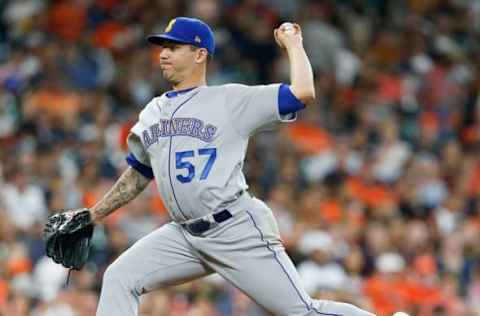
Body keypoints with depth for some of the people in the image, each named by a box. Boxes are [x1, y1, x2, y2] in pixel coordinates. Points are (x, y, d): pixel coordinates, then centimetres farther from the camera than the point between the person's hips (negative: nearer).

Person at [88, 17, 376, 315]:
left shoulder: (232, 100, -4)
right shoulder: (153, 112, 15)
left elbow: (303, 92, -13)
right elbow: (137, 176, 27)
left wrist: (292, 43, -1)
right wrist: (92, 215, 25)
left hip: (238, 229, -6)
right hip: (184, 235, 7)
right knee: (118, 279, -5)